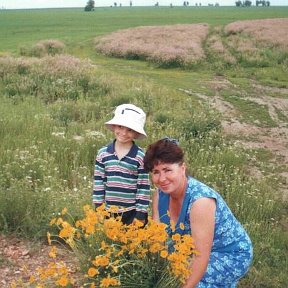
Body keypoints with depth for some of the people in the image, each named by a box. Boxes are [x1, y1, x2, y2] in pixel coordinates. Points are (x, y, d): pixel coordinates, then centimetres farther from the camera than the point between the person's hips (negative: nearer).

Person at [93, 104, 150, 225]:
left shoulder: (140, 156, -9)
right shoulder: (103, 153, -1)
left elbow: (144, 188, -7)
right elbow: (98, 183, 4)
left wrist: (140, 215, -7)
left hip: (133, 214, -3)